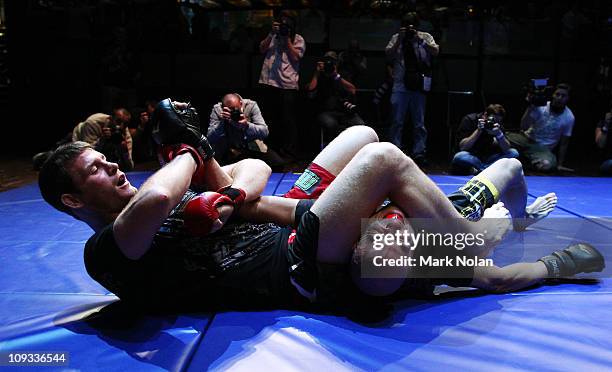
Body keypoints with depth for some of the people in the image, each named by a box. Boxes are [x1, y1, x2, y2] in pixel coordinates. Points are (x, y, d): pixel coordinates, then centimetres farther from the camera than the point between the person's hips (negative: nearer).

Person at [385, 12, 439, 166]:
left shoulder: (425, 37, 9)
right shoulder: (396, 38, 9)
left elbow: (435, 52, -4)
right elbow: (389, 55, -1)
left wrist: (419, 39, -12)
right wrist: (400, 39, -12)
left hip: (418, 85, 1)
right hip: (400, 84, 0)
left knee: (419, 122, 5)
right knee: (397, 121, -2)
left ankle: (419, 153, 11)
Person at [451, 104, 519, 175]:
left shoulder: (498, 124, 0)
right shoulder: (469, 120, -10)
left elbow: (506, 150, -10)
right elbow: (462, 147, -18)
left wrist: (499, 134, -27)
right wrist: (478, 131, -25)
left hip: (489, 158, 4)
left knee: (514, 153, -14)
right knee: (459, 157, -36)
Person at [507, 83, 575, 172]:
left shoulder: (569, 117, -8)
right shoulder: (541, 106, -11)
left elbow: (563, 144, 0)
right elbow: (523, 128, -17)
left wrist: (560, 165, -4)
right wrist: (530, 107, -25)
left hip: (544, 148, 1)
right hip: (528, 139, -1)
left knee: (547, 165, -35)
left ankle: (525, 156, -5)